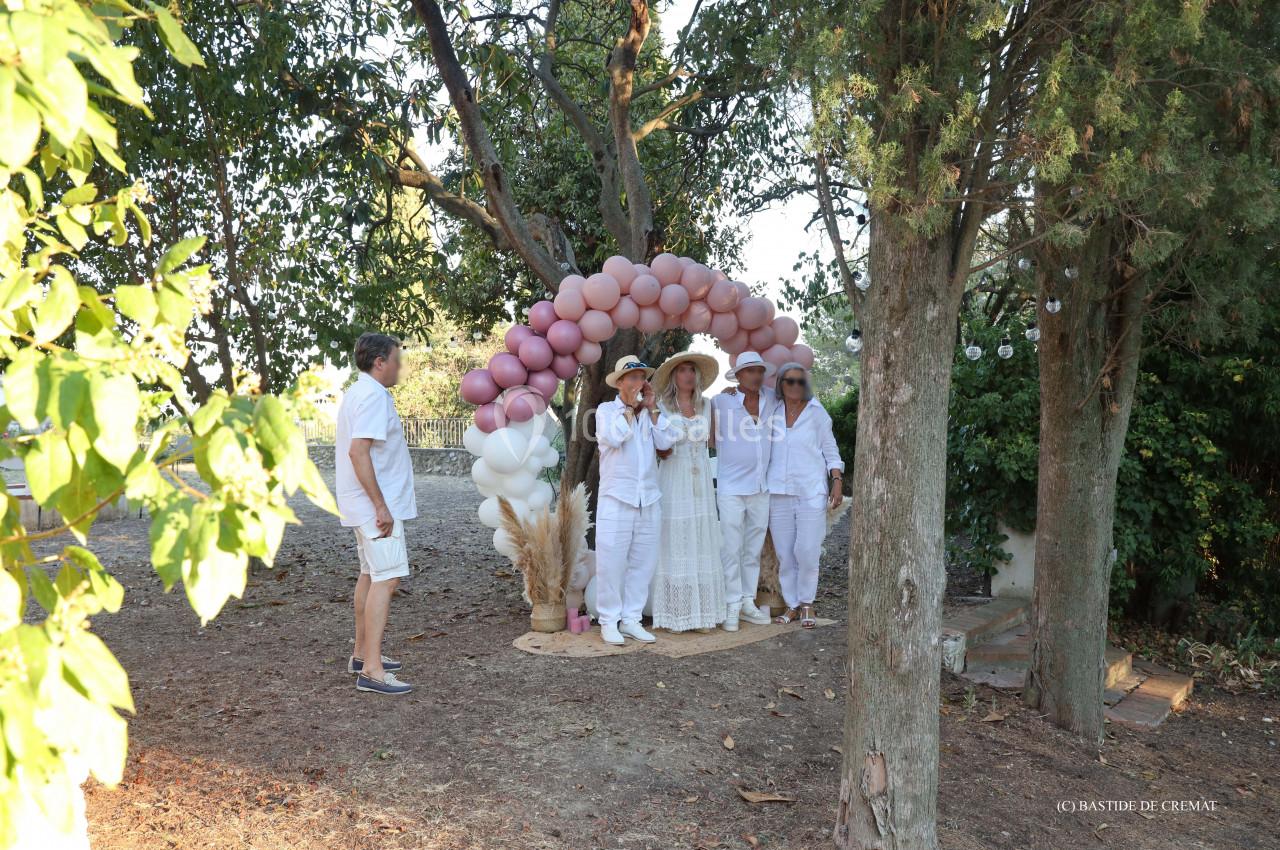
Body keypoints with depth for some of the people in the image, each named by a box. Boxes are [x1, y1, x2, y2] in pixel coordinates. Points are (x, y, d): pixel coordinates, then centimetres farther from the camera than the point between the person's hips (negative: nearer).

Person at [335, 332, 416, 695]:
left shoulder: (356, 393, 16)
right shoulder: (374, 396, -16)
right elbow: (358, 451, -26)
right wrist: (381, 507, -24)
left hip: (363, 505, 11)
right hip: (377, 505, -11)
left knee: (370, 575, 17)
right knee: (386, 579, -11)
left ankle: (362, 654, 27)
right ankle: (371, 670, -12)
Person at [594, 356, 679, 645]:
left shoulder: (651, 412, 15)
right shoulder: (606, 410, 4)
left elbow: (666, 441, -1)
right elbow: (613, 437, -17)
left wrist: (651, 408, -1)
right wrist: (630, 407, -5)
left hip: (649, 500, 5)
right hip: (616, 499, -5)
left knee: (643, 562, 6)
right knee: (611, 562, -4)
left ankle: (631, 619, 15)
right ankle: (609, 621, 5)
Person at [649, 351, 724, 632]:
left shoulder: (706, 405, 10)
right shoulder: (662, 406, -1)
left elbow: (709, 440, 15)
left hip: (701, 482, 4)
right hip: (673, 481, -4)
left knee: (701, 545, 5)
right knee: (674, 545, -3)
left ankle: (702, 611, 12)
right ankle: (673, 614, 4)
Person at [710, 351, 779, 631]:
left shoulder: (771, 400, 5)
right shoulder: (720, 402, -6)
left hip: (761, 488, 5)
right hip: (731, 488, -4)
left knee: (754, 550, 11)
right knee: (731, 549, -3)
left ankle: (748, 602, 20)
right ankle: (732, 607, 4)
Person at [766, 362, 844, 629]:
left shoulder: (817, 413, 3)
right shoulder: (772, 412, 9)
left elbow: (831, 451, 5)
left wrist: (837, 482, -4)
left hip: (811, 491, -2)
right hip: (778, 491, 3)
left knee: (807, 552, -6)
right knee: (784, 553, 4)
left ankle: (807, 604, 10)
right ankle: (792, 605, 15)